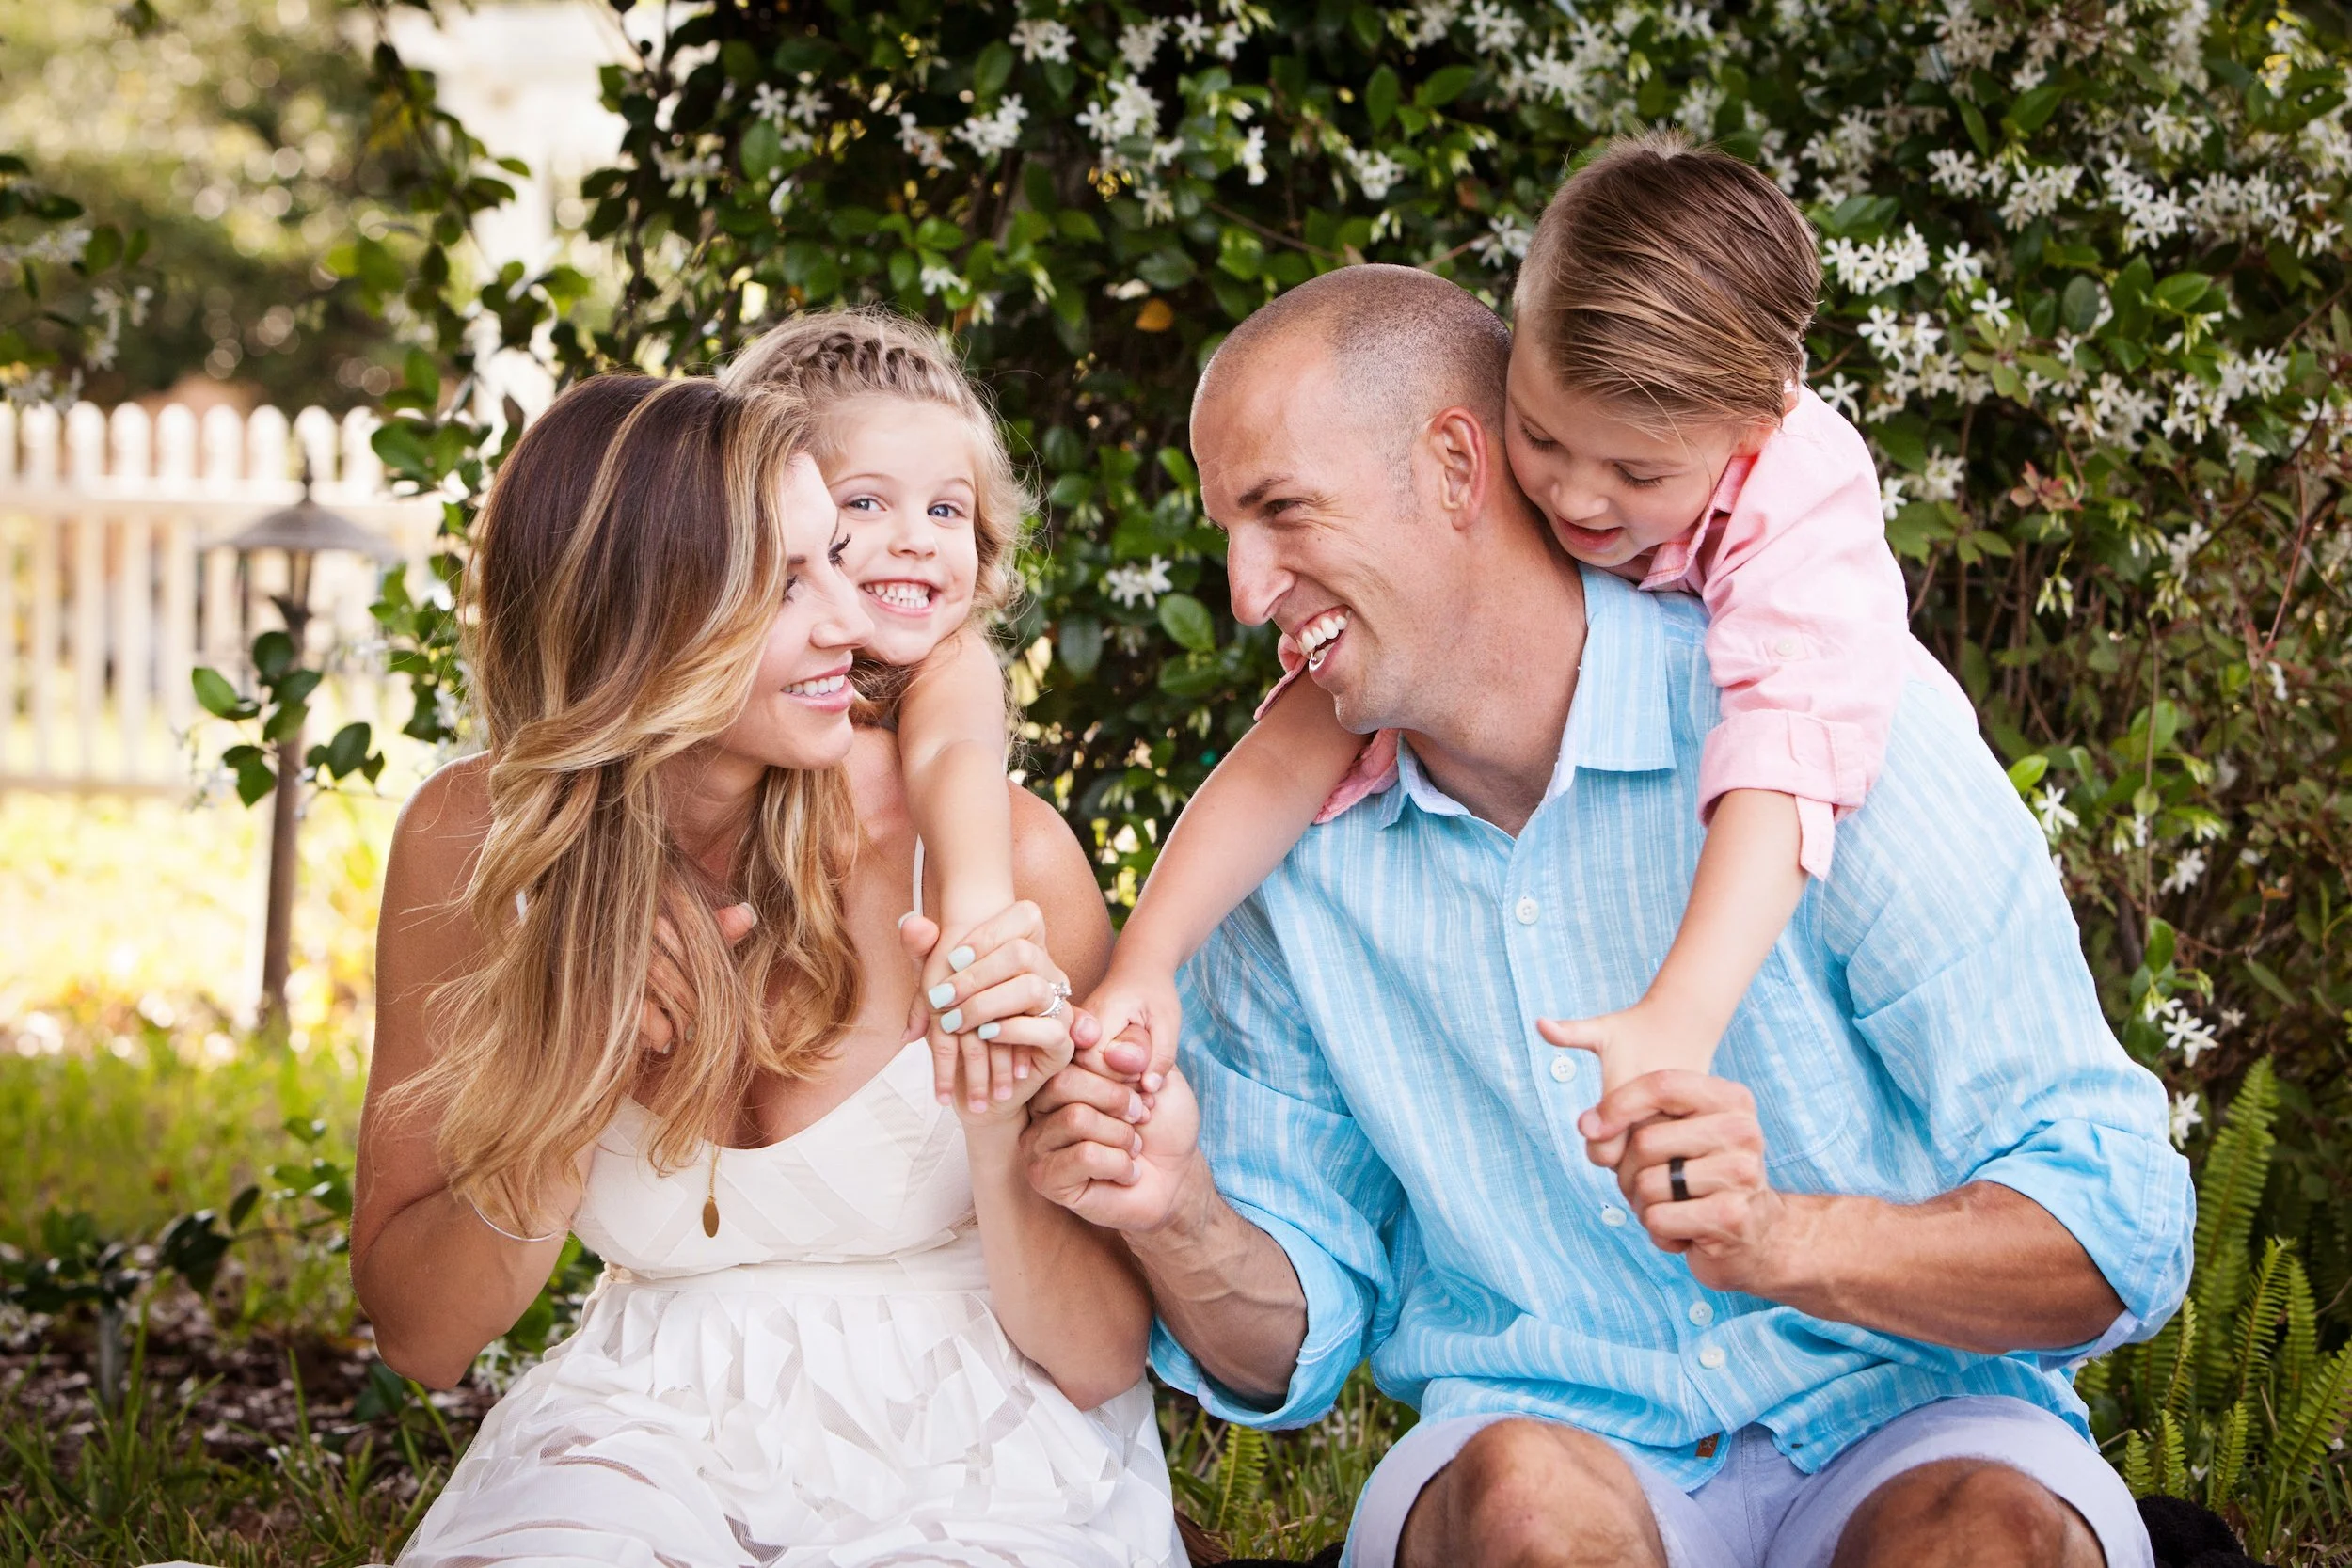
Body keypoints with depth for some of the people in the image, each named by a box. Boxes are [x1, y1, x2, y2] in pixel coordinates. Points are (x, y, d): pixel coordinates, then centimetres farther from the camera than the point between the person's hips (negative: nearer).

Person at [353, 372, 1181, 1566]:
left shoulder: (990, 849, -13)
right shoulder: (476, 843, -6)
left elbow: (1099, 1363, -7)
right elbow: (418, 1337, -1)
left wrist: (998, 1140, -26)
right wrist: (576, 1081, -17)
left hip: (976, 1454, 0)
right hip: (651, 1436, 0)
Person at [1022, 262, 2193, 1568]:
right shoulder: (1296, 855, 3)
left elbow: (2120, 1238, -13)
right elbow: (1288, 1350, 11)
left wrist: (1782, 1239, -30)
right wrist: (1177, 1218, -12)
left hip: (1903, 1423, -2)